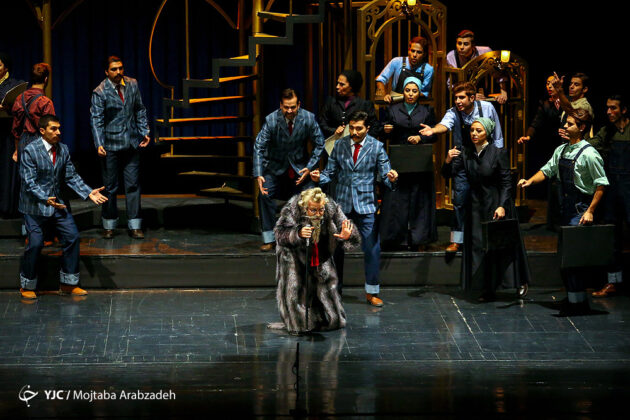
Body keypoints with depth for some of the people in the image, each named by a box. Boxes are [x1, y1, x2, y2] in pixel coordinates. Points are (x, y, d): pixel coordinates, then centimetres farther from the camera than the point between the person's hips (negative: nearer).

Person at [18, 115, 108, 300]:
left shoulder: (63, 149, 3)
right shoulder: (30, 151, -16)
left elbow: (71, 176, 7)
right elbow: (29, 182, -19)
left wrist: (89, 193, -6)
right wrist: (46, 199, -34)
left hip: (56, 202, 6)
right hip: (35, 205, -6)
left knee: (72, 236, -1)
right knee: (35, 243, -11)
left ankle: (69, 283, 13)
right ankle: (27, 286, 9)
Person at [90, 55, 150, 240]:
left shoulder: (132, 84, 5)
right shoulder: (100, 92, -8)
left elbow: (140, 110, 14)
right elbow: (96, 120, -10)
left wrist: (145, 132, 8)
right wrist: (99, 144, -19)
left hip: (132, 142, 3)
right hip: (111, 145, -3)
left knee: (133, 184, 4)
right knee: (110, 186, 5)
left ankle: (134, 226, 9)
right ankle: (109, 226, 16)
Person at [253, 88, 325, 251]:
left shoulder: (308, 118, -14)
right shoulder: (271, 120, -19)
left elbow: (319, 144, -3)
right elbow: (259, 147, -17)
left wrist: (310, 167, -12)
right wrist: (258, 175, -27)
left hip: (299, 166, 1)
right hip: (276, 167, -1)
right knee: (264, 194, -21)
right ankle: (268, 239, -11)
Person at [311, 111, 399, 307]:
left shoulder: (376, 147, -1)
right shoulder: (340, 145, 5)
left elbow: (385, 175, -3)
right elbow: (331, 172, 7)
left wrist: (391, 178, -26)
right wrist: (319, 177, -13)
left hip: (365, 204, -2)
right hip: (342, 203, 2)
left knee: (372, 248, -4)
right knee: (337, 248, 9)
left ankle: (371, 292, 6)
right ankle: (335, 289, 22)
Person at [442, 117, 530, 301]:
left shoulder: (498, 153, -10)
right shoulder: (466, 154, 2)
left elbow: (506, 182, -9)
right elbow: (447, 174, -1)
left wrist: (502, 205, -17)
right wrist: (448, 161, -21)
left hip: (496, 204, -4)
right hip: (476, 206, 4)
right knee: (479, 246, 2)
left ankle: (521, 283, 17)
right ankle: (488, 289, 6)